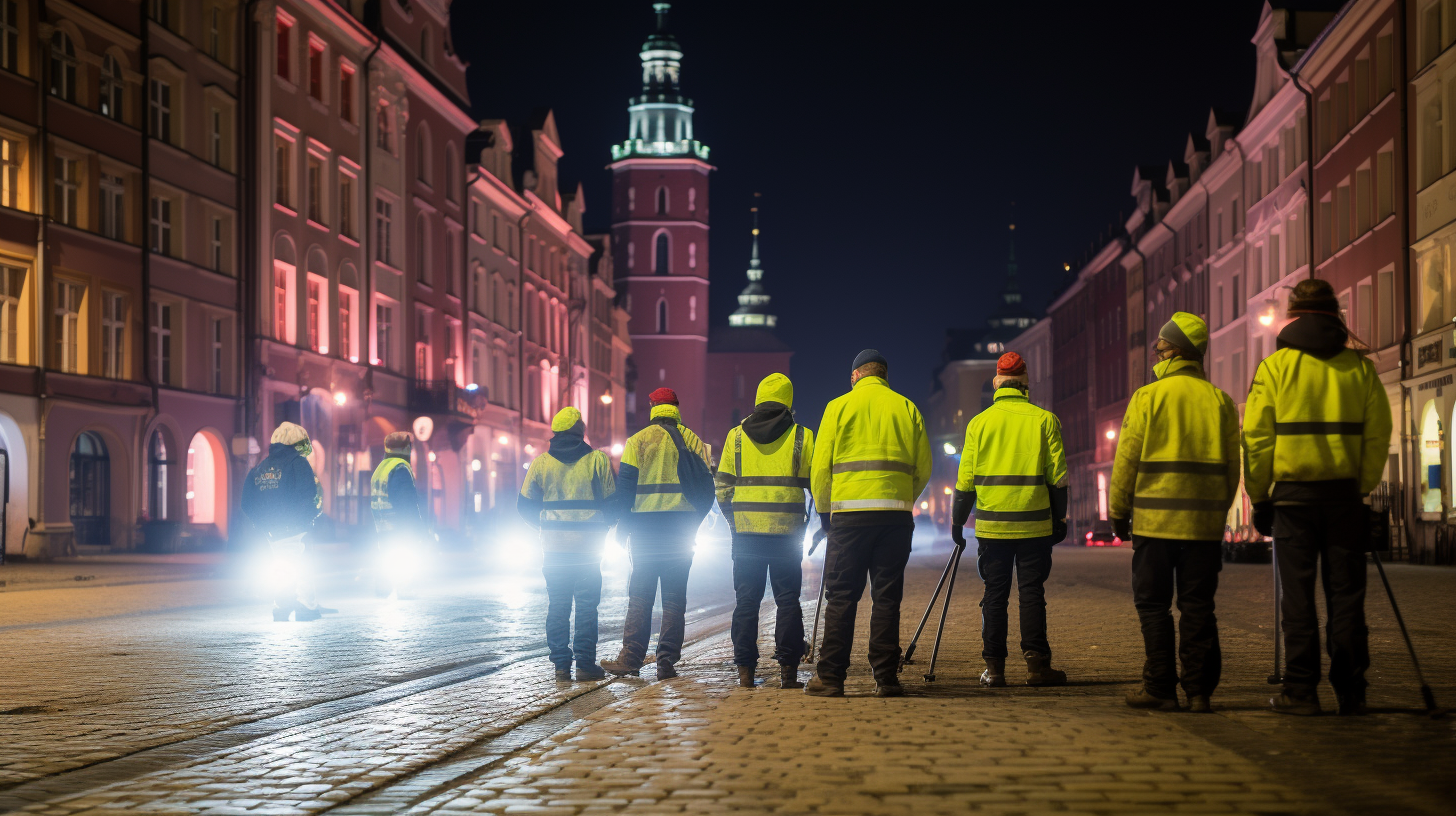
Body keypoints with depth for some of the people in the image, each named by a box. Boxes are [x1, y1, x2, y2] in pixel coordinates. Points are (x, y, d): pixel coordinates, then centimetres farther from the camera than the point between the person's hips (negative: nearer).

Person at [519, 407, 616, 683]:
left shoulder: (541, 463, 2)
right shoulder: (597, 460, -4)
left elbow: (525, 505, 5)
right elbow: (611, 502, -2)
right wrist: (601, 528, 16)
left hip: (554, 546, 2)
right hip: (588, 546, -2)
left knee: (557, 606, 8)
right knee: (586, 606, 3)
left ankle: (561, 665, 7)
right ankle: (585, 663, 1)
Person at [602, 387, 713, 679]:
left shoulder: (639, 440, -1)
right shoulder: (693, 441, 8)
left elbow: (625, 484, -4)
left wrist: (626, 521, 4)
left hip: (645, 527, -2)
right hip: (682, 530, 2)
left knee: (640, 595, 2)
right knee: (675, 597, 4)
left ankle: (631, 657, -3)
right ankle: (667, 661, 1)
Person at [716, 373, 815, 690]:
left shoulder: (736, 436, 6)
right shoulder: (801, 436, 1)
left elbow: (723, 487, 6)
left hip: (745, 530, 2)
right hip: (787, 530, -1)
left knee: (746, 600, 7)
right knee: (787, 600, 4)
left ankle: (745, 670, 5)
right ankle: (787, 670, 2)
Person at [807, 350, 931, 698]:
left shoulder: (839, 407, 5)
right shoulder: (907, 408, 11)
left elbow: (821, 467, 2)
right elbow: (923, 469, 9)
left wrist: (824, 511, 14)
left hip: (850, 512, -2)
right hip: (897, 516, 2)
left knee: (841, 595, 1)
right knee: (887, 597, 5)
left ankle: (830, 677, -1)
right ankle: (886, 678, 3)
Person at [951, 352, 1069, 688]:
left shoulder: (979, 423, 3)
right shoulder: (1044, 420, 0)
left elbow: (965, 480, 4)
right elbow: (1057, 477, -1)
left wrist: (957, 521, 12)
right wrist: (1059, 519, 8)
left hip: (991, 525, 1)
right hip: (1035, 524, -1)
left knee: (994, 596, 6)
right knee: (1031, 593, 3)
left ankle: (994, 667, 5)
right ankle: (1037, 664, 0)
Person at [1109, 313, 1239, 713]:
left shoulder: (1147, 397, -5)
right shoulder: (1220, 401, 6)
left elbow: (1127, 459, -4)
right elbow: (1232, 466, 8)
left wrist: (1119, 512, 5)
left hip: (1155, 518, -3)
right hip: (1205, 522, 3)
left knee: (1153, 605, 3)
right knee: (1198, 606, 7)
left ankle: (1160, 689, 3)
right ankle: (1199, 690, 6)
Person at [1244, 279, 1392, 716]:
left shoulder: (1275, 366, 0)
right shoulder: (1360, 368, 6)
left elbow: (1257, 437, -4)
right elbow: (1377, 436, 3)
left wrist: (1259, 496, 3)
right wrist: (1362, 488, 10)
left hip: (1293, 493, -2)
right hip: (1344, 492, 2)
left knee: (1298, 596, 0)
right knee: (1346, 593, 6)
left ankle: (1301, 690, -1)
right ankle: (1350, 690, 7)